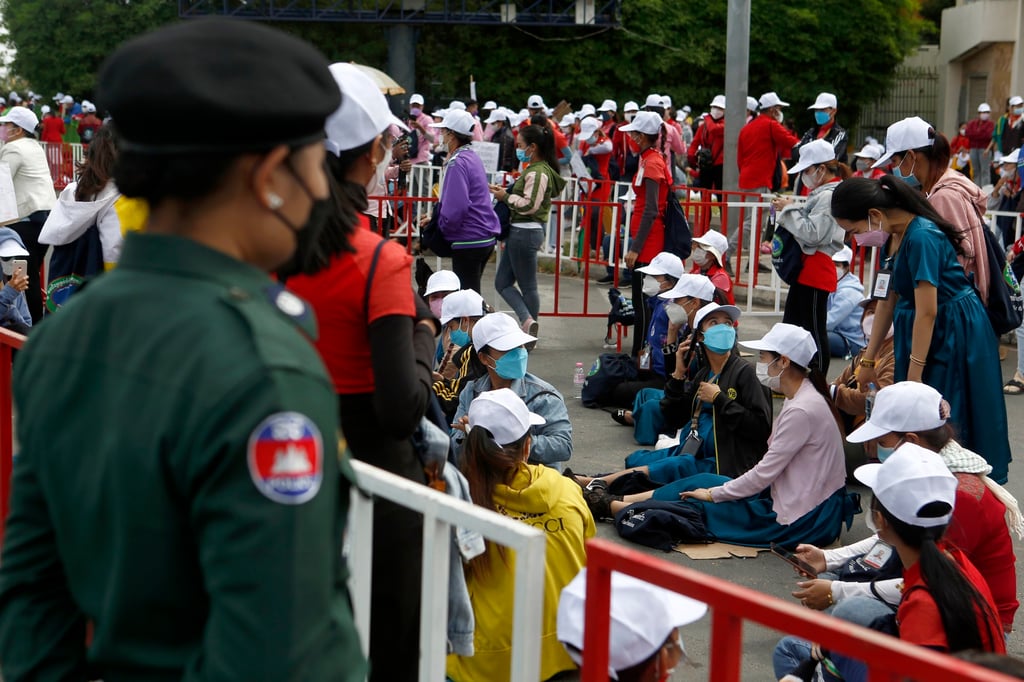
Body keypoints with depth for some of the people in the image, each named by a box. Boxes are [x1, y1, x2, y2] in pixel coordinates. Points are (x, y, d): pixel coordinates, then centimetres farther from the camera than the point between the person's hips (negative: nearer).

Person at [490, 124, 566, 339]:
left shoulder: (538, 172, -17)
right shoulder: (533, 169, 14)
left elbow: (529, 205, -23)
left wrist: (506, 196, -11)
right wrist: (505, 192, 8)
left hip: (525, 232, -11)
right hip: (519, 231, 11)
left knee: (527, 285, -3)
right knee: (502, 283, 8)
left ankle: (529, 323, 2)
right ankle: (528, 320, 3)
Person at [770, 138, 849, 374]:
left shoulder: (829, 196, -16)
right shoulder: (821, 193, 16)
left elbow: (813, 233, -24)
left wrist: (789, 209, -13)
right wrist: (789, 209, 7)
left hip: (816, 271, -11)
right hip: (806, 268, 11)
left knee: (814, 330, -5)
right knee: (791, 326, 15)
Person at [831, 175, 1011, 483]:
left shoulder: (922, 238, -25)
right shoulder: (897, 235, 3)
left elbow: (927, 312, -24)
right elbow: (888, 300, 11)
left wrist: (914, 375, -20)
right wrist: (868, 361, 14)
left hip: (955, 334, -9)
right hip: (926, 331, 9)